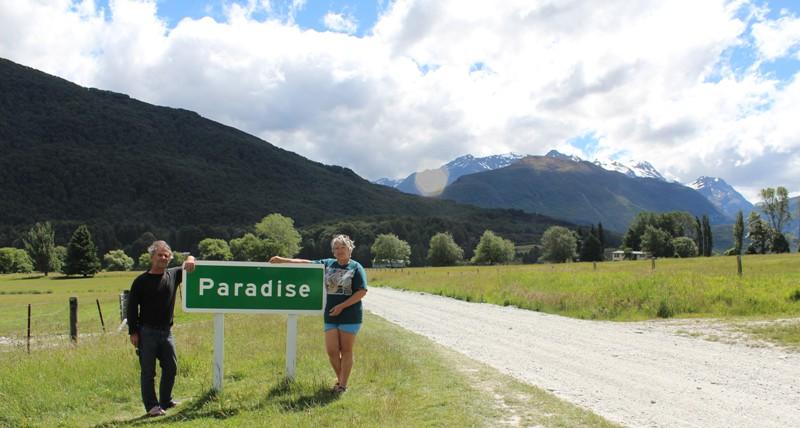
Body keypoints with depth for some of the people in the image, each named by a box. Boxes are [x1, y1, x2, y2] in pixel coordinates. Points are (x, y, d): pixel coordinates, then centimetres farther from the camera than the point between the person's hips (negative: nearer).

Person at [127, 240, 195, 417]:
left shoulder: (173, 275, 5)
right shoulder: (141, 281, -6)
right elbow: (132, 307, -5)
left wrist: (190, 261, -18)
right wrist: (133, 332, -10)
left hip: (166, 331, 5)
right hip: (147, 332, -5)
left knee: (171, 367, 10)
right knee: (148, 371, 0)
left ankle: (166, 401, 25)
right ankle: (151, 406, 7)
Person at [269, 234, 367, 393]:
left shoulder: (356, 268, -4)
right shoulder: (327, 264, 10)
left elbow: (362, 291, -10)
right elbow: (306, 263, 9)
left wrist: (342, 306, -14)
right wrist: (283, 260, 1)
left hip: (349, 316, -4)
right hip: (330, 316, 4)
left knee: (346, 351, 2)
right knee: (331, 351, 4)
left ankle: (343, 384, 13)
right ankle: (340, 378, 25)